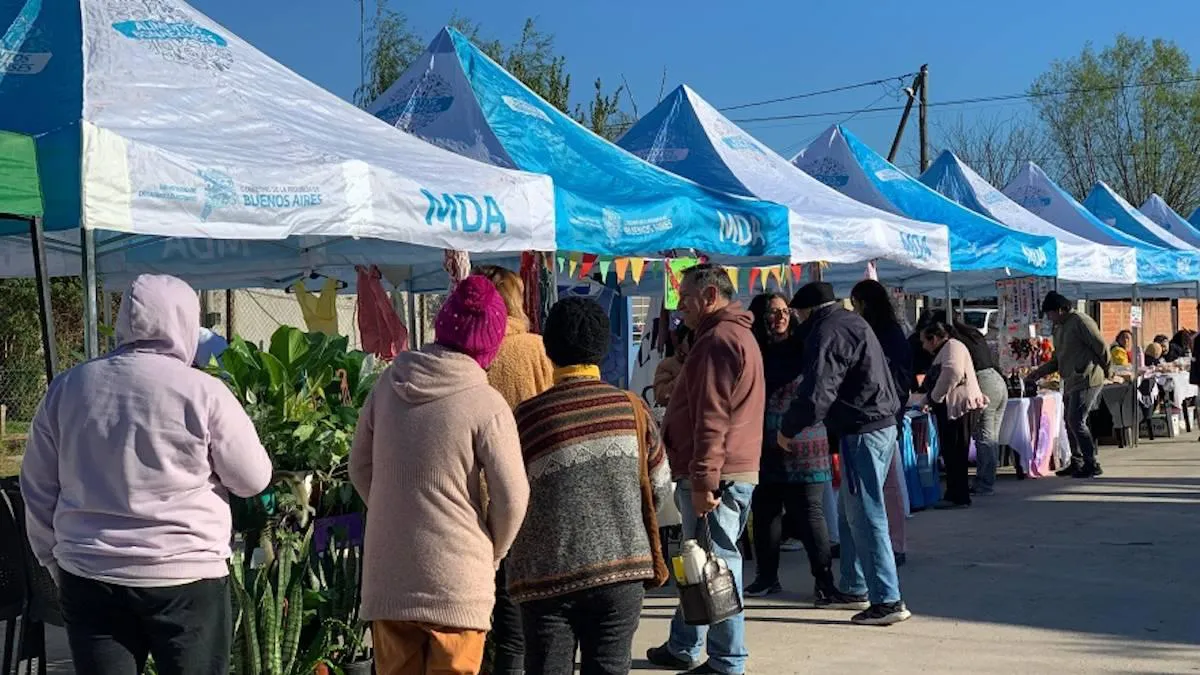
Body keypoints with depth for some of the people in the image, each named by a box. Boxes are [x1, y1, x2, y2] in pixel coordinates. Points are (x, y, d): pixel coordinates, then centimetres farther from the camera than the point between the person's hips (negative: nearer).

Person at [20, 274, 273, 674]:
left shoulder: (67, 388, 2)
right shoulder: (202, 392, -10)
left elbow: (38, 488, 9)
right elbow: (254, 479, -2)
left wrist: (56, 561, 20)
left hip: (88, 578, 4)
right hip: (185, 579, -3)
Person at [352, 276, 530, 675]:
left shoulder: (389, 384, 2)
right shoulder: (486, 405, -13)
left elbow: (360, 467, 11)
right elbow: (511, 497, -11)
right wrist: (492, 553, 7)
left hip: (386, 578, 4)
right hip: (457, 582, -4)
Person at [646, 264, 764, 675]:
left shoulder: (718, 340, -15)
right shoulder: (735, 335, 21)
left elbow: (712, 417, -22)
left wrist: (703, 480, -24)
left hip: (715, 475, -11)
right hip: (736, 470, 11)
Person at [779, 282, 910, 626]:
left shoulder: (827, 333, -14)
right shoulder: (851, 321, 17)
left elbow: (816, 394, -21)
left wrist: (788, 428, -6)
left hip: (861, 431, -10)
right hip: (882, 424, 10)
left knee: (864, 517, -7)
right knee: (850, 513, 18)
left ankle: (888, 600, -5)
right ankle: (853, 588, 27)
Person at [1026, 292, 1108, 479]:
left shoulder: (1081, 322, -12)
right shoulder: (1059, 328, 17)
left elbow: (1101, 348, -12)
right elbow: (1058, 359, 24)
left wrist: (1105, 370, -3)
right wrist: (1038, 373, 15)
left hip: (1086, 381, -9)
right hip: (1070, 383, 9)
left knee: (1076, 421, -12)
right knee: (1070, 422, 10)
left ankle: (1092, 464, -5)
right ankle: (1077, 463, 18)